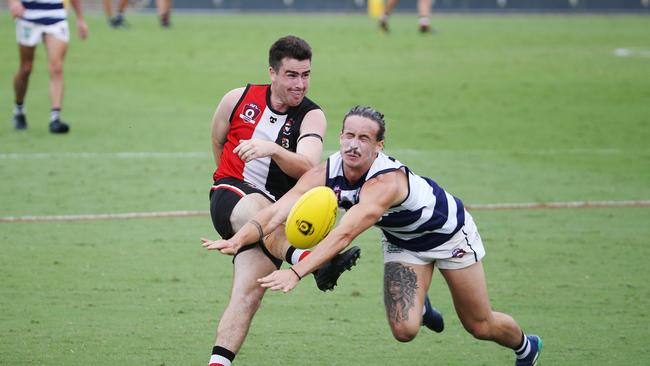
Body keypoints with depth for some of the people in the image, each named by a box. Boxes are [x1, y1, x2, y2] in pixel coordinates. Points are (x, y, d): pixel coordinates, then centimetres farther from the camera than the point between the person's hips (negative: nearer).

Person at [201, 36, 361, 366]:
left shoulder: (311, 116, -5)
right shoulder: (238, 100, 0)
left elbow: (307, 167, -25)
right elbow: (218, 143, 21)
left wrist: (273, 149, -42)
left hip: (276, 209, 1)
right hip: (230, 197, -1)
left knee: (248, 295, -16)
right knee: (258, 207, -38)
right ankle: (309, 260, -60)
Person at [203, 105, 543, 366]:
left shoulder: (386, 181, -43)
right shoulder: (325, 174, -26)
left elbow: (345, 233, -54)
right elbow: (278, 211, -36)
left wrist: (296, 272, -63)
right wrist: (239, 239, -54)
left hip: (448, 231, -4)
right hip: (401, 241, 4)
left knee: (480, 326, 10)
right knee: (404, 330, -13)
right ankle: (419, 303, 22)